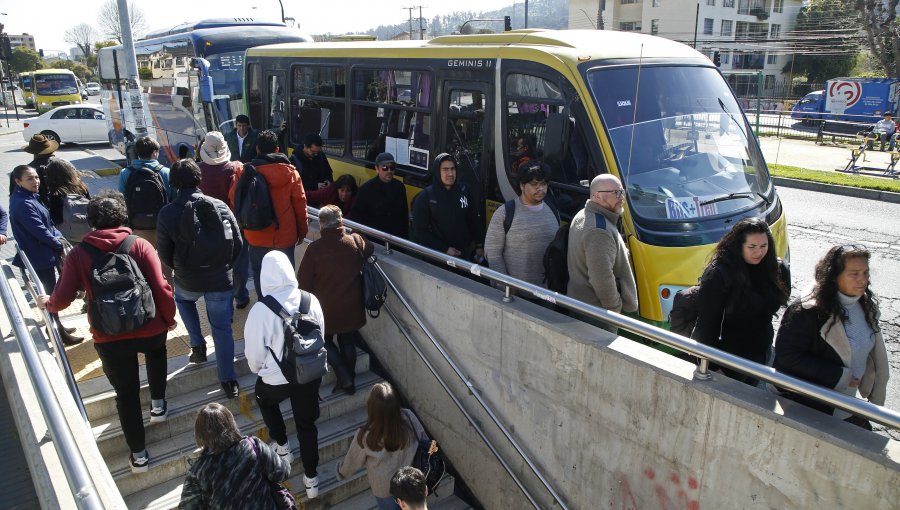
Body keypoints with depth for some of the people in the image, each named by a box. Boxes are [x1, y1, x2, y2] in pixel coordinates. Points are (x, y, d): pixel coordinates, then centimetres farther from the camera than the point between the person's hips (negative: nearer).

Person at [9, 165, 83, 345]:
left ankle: (55, 326, 35)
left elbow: (46, 222, 12)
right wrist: (59, 244, -10)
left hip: (41, 254, 10)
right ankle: (58, 334, 11)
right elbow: (40, 231, -24)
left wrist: (57, 235, -2)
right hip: (39, 257, -10)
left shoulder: (28, 197, 6)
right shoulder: (23, 204, -25)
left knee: (49, 291, 21)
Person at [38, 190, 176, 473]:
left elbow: (62, 298, -3)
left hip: (109, 338, 0)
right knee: (156, 350, 35)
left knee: (126, 392, 14)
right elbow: (160, 288, -11)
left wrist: (47, 303, 21)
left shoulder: (78, 253, -5)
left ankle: (138, 454, 22)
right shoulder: (140, 245, -9)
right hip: (150, 329, 0)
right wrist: (169, 318, 5)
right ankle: (158, 404, 36)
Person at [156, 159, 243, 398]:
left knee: (182, 298, 35)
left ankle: (198, 345, 27)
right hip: (221, 280, 0)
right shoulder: (220, 206, -7)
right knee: (222, 328, 11)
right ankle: (228, 380, 13)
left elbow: (164, 253, -1)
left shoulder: (167, 213, -10)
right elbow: (237, 244, -1)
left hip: (187, 280, 0)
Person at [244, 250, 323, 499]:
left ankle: (283, 447, 41)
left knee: (265, 401, 33)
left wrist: (258, 370, 12)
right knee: (307, 424, 20)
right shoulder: (311, 301, -12)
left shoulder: (261, 310, -23)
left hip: (276, 380, -2)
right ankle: (311, 478, 29)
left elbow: (254, 352, -11)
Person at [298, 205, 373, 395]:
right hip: (351, 308, 3)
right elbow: (370, 249, 16)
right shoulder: (355, 241, -9)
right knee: (347, 343, 19)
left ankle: (344, 377, 9)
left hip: (325, 308, -3)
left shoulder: (315, 248, -17)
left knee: (326, 341, 19)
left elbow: (304, 282, -10)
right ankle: (350, 382, 27)